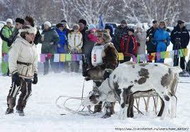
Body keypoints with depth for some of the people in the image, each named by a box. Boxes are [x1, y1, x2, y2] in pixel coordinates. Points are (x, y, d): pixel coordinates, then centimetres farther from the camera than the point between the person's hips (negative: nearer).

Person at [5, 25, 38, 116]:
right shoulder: (18, 44, -11)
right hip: (19, 72, -7)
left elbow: (34, 61, 23)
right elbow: (12, 59, -15)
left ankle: (20, 108, 22)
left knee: (27, 91, 4)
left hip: (28, 74, 7)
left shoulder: (33, 46, 14)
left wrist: (35, 74, 18)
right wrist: (14, 73, -21)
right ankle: (10, 107, 8)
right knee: (15, 89, -11)